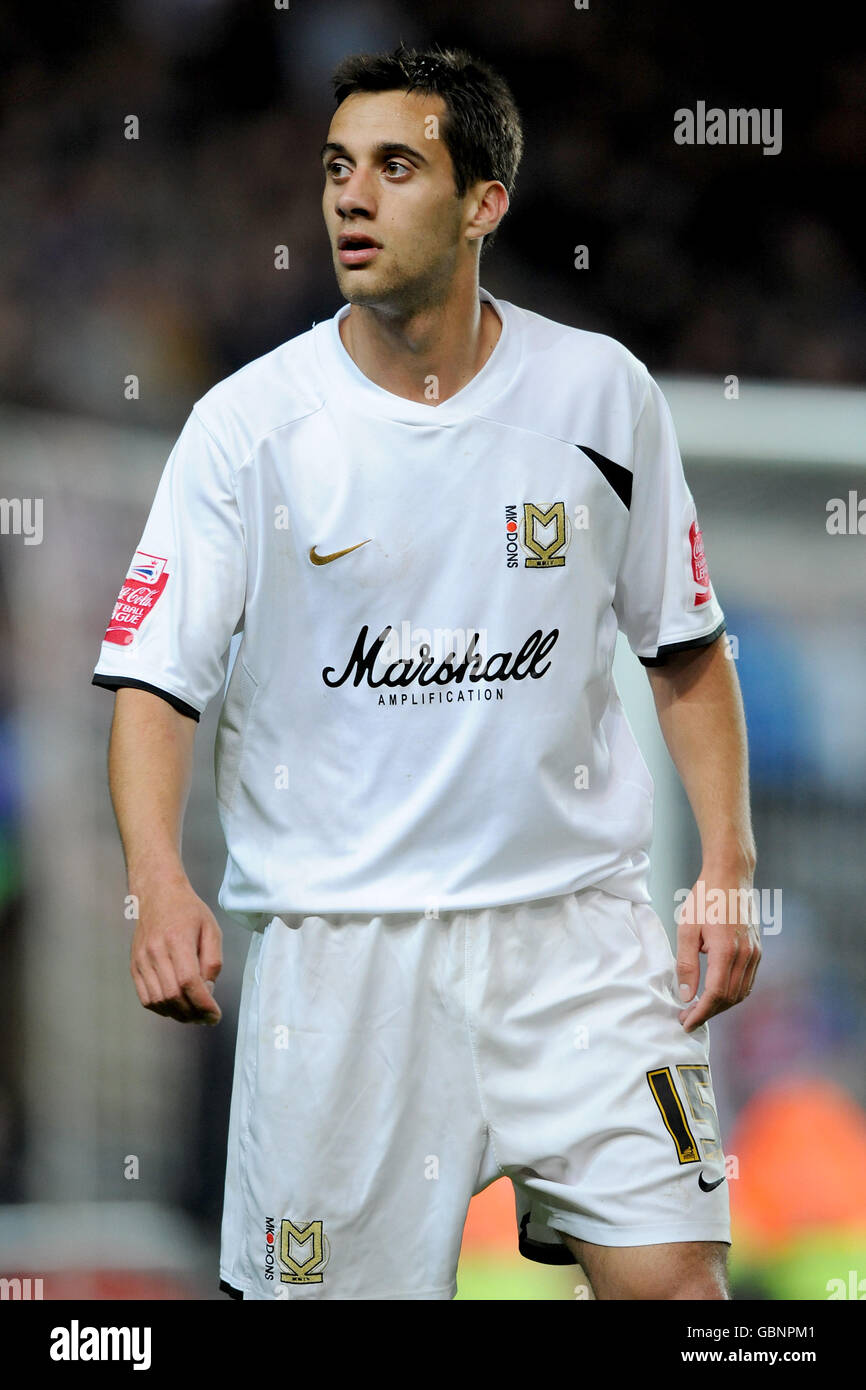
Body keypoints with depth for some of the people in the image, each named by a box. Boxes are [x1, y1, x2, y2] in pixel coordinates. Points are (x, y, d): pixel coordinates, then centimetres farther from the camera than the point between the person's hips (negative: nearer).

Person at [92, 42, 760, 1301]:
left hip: (575, 926, 1)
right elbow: (155, 684, -6)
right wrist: (159, 882, -23)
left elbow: (687, 653, 12)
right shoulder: (248, 424, -4)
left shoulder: (604, 394, 2)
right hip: (335, 948, -1)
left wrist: (728, 867, 1)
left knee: (674, 1277, -11)